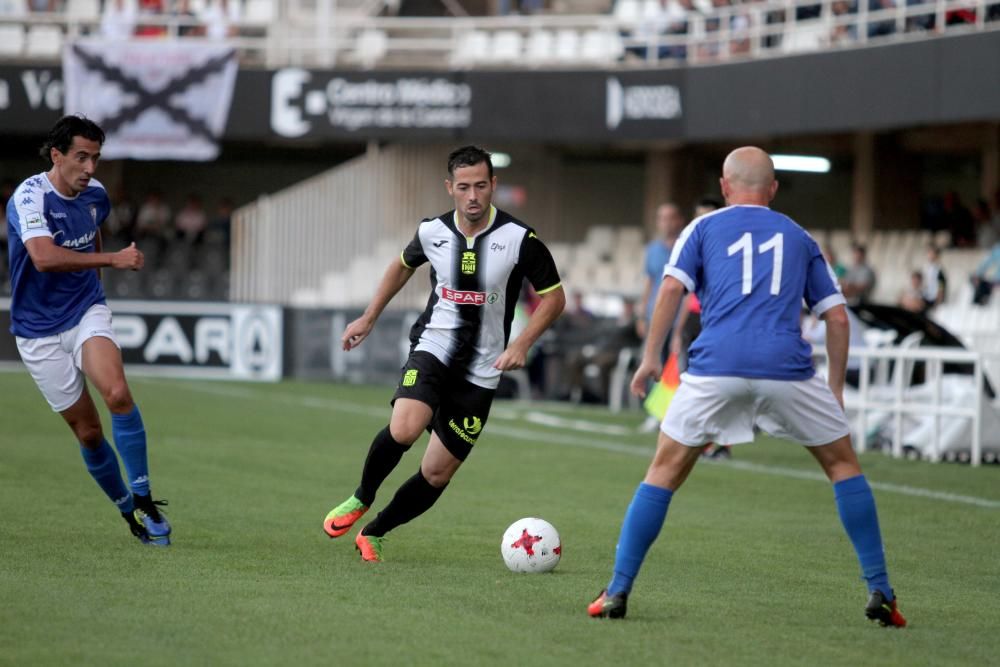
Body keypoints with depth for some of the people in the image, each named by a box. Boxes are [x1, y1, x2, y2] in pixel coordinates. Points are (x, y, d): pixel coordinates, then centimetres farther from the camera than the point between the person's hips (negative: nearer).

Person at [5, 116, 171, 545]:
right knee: (88, 432, 0)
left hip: (87, 312, 3)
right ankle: (127, 510, 20)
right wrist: (113, 260, -35)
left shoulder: (94, 194, 1)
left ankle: (144, 500, -20)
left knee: (117, 393, -26)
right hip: (40, 330, -3)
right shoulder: (30, 197, -19)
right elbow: (44, 257, -36)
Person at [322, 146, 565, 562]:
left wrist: (521, 345, -13)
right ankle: (360, 500, -1)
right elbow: (403, 266, 22)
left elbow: (553, 298, 0)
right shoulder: (432, 232, -1)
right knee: (403, 429, -29)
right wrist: (369, 318, 21)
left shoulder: (520, 239, -10)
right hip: (433, 347, 0)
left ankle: (372, 535, 22)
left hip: (480, 371, 0)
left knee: (437, 474, 1)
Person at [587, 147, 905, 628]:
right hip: (787, 367, 1)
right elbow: (837, 317, 18)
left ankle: (618, 590, 6)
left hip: (715, 367, -1)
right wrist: (836, 388, 24)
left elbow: (671, 289, 3)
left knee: (665, 471, 13)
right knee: (843, 464, 17)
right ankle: (879, 592, 10)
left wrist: (650, 357, 5)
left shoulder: (704, 228, 19)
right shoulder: (799, 238, 24)